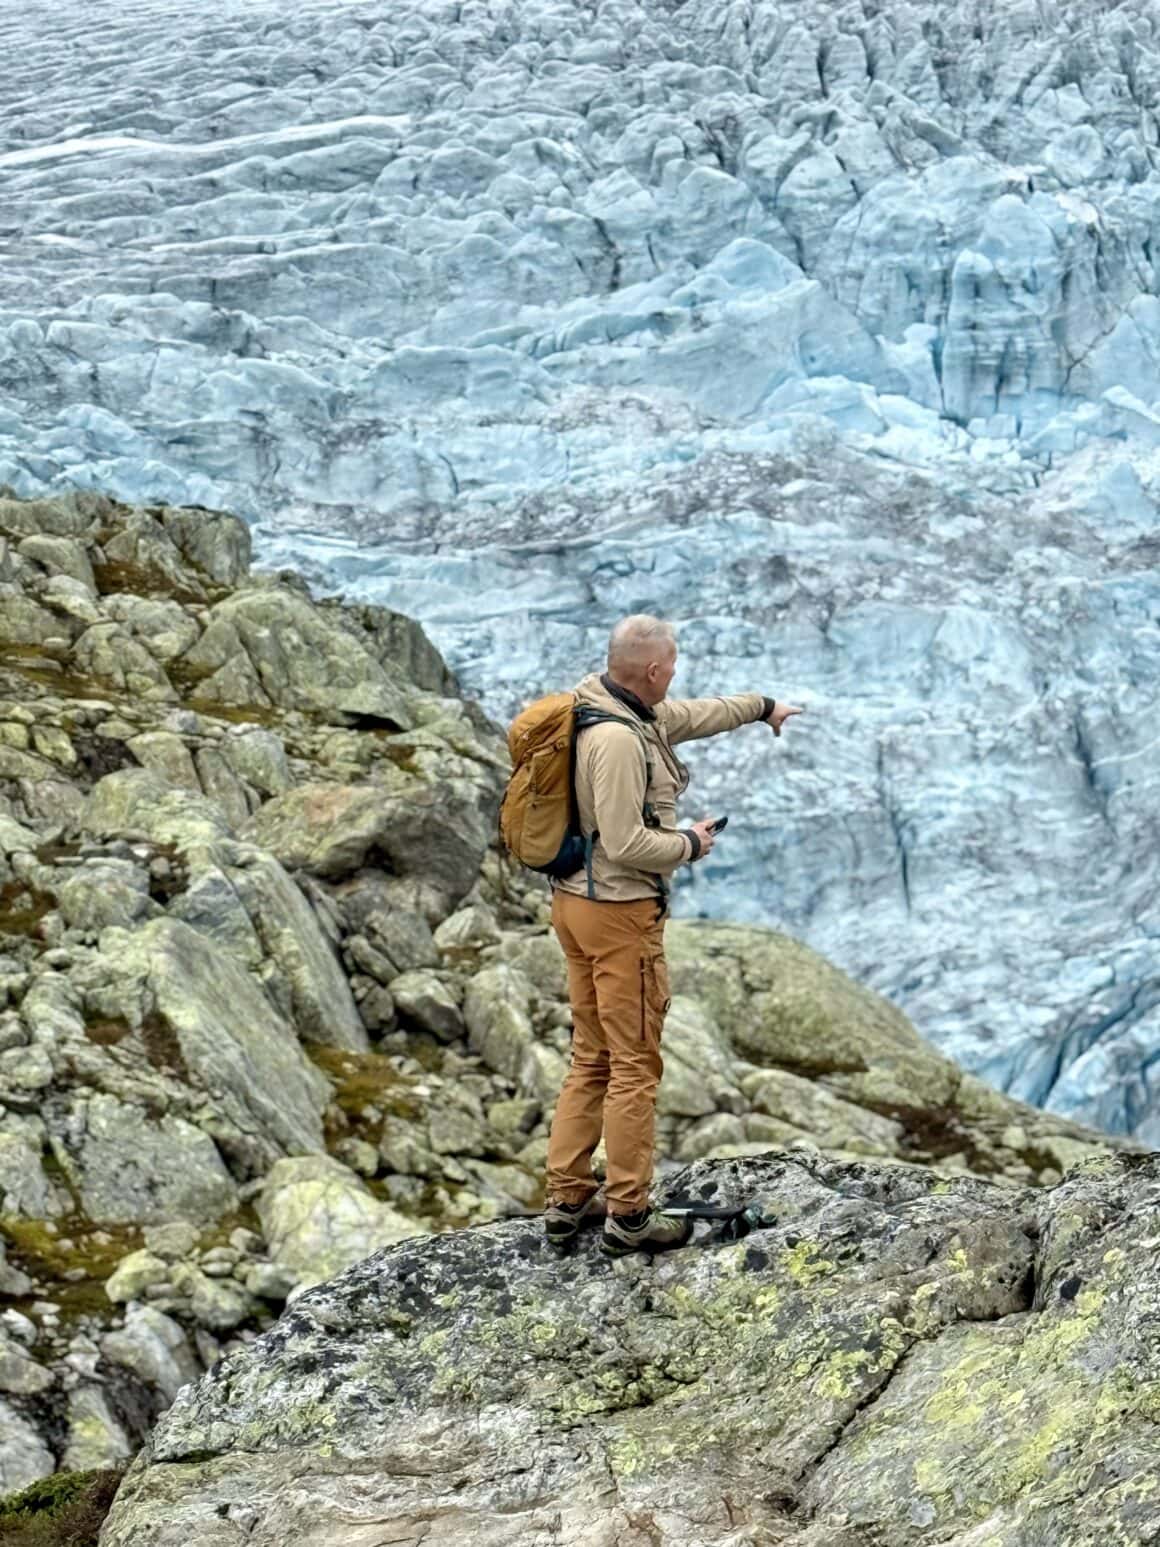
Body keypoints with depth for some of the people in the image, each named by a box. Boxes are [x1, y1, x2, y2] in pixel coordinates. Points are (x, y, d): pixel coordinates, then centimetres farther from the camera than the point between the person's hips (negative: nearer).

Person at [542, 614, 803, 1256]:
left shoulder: (604, 703, 6)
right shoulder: (618, 740, -24)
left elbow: (691, 715, 23)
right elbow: (625, 844, -27)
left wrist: (762, 706, 35)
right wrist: (690, 844, -9)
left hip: (576, 901, 10)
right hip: (621, 913, -10)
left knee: (592, 1058, 16)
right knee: (634, 1065, 0)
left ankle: (568, 1201, 21)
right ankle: (628, 1216, 6)